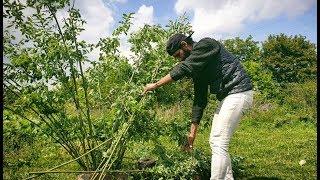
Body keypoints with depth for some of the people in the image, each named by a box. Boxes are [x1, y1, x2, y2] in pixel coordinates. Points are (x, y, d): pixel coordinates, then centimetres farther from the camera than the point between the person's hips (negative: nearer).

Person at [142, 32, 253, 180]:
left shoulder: (206, 44, -9)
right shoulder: (197, 68, 14)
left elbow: (183, 68, -22)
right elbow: (200, 100, 12)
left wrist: (156, 85, -15)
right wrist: (192, 132, 9)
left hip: (238, 93, -9)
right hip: (226, 96, 9)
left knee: (218, 144, -11)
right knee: (215, 141, 11)